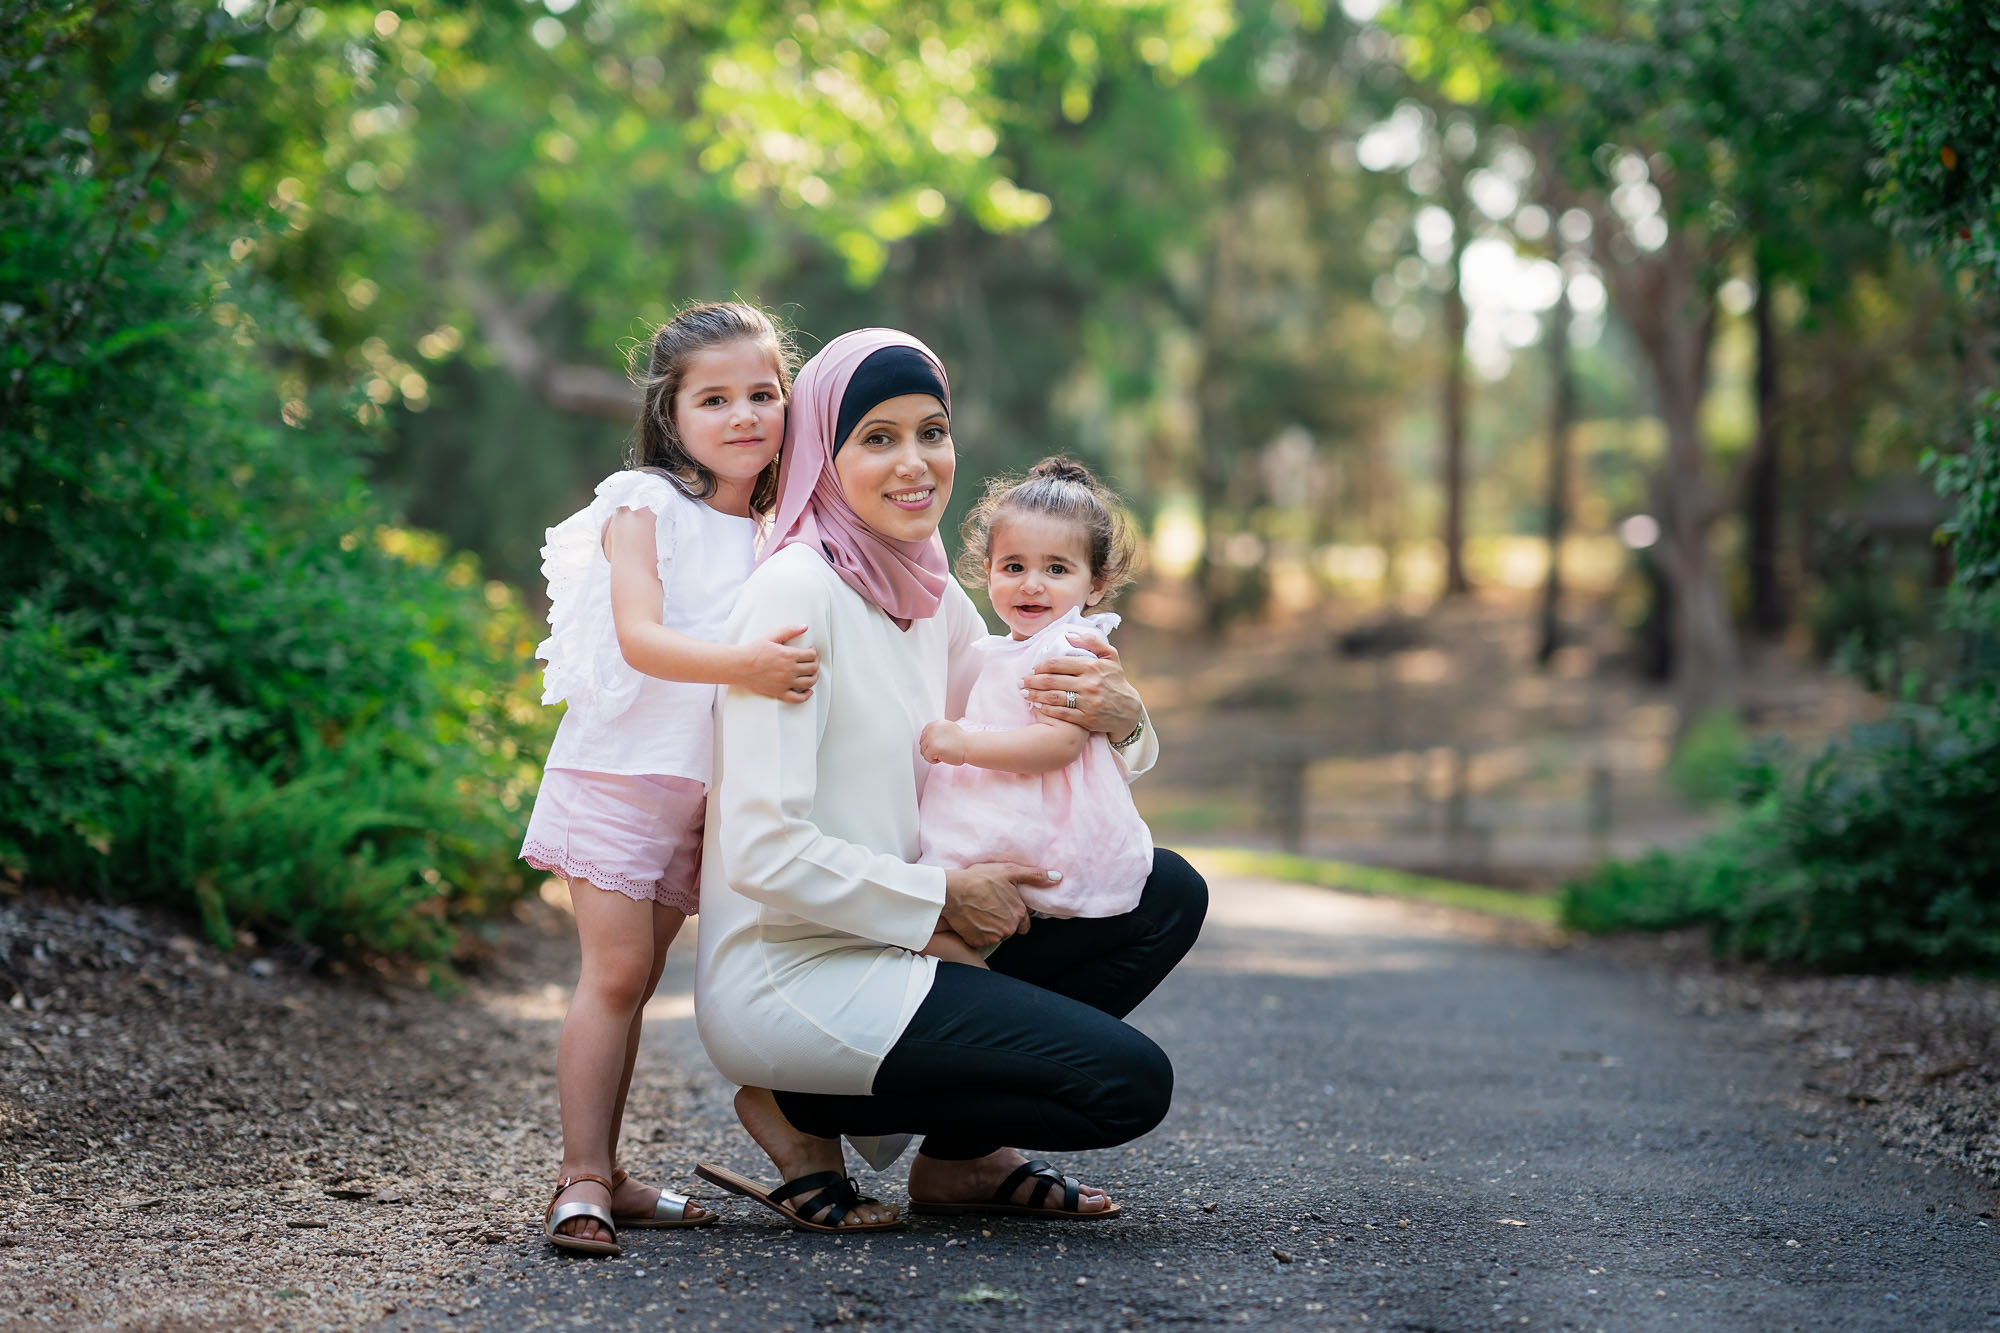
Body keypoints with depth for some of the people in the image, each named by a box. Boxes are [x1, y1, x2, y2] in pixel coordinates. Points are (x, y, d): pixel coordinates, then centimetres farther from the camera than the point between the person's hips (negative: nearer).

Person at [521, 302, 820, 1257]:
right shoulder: (642, 506, -7)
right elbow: (638, 637, -20)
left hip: (706, 786, 6)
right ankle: (583, 1180, -11)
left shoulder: (773, 534, 11)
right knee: (615, 972, -12)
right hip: (620, 772, -6)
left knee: (635, 981, 9)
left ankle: (602, 1177, 12)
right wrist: (739, 664, -33)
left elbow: (785, 651, 21)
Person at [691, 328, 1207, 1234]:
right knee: (1129, 1083, -15)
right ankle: (809, 1115, -1)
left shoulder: (932, 599, 10)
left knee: (1167, 895, 7)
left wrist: (1117, 718, -7)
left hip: (879, 949, 9)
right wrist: (943, 897, -12)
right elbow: (763, 854, -22)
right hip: (783, 980, -9)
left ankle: (958, 1154, 8)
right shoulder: (795, 595, -16)